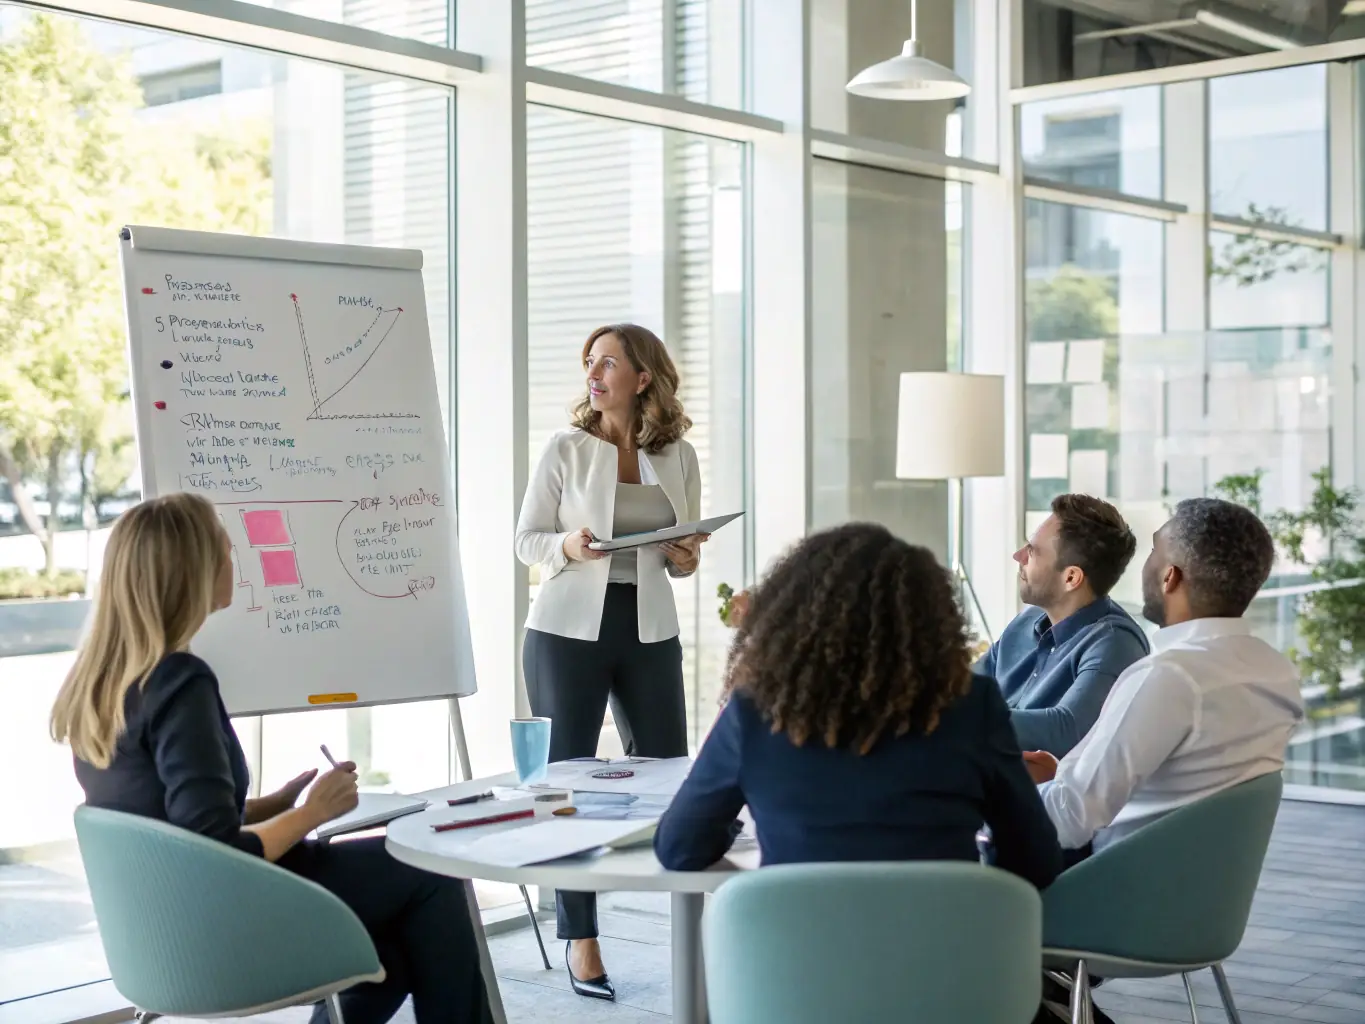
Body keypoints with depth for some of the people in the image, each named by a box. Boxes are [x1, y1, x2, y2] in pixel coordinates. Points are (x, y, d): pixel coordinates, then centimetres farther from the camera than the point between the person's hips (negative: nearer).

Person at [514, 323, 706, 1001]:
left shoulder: (679, 457, 6)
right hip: (569, 630, -2)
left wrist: (686, 559, -8)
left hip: (650, 633, 2)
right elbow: (526, 539, 1)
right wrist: (568, 547, -19)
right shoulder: (566, 449, -1)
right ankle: (580, 941, 11)